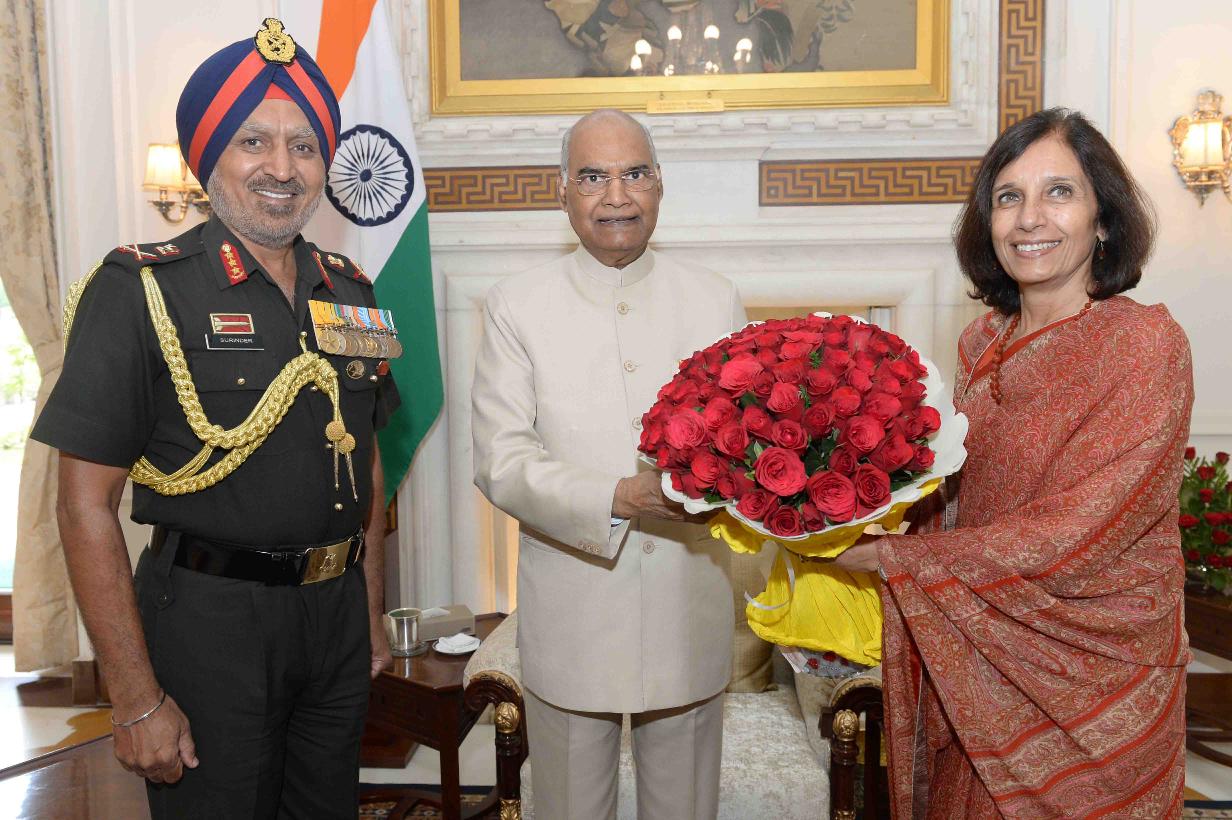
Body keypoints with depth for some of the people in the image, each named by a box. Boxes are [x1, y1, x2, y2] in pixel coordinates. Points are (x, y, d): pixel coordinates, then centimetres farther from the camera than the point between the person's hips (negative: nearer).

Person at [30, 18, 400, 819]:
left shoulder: (349, 290, 5)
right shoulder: (141, 291, -11)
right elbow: (86, 504, -13)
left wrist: (373, 617, 12)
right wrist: (137, 701, -14)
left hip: (335, 609, 5)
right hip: (210, 623, -5)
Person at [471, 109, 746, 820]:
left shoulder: (717, 300, 3)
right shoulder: (518, 306, -3)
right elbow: (500, 462, -10)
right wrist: (618, 499, -23)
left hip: (690, 608, 2)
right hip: (572, 613, -1)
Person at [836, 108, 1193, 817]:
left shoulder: (1143, 341, -17)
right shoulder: (984, 344, 1)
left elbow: (1072, 538, -23)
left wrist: (891, 556, -18)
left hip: (1092, 695, -5)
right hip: (978, 676, 5)